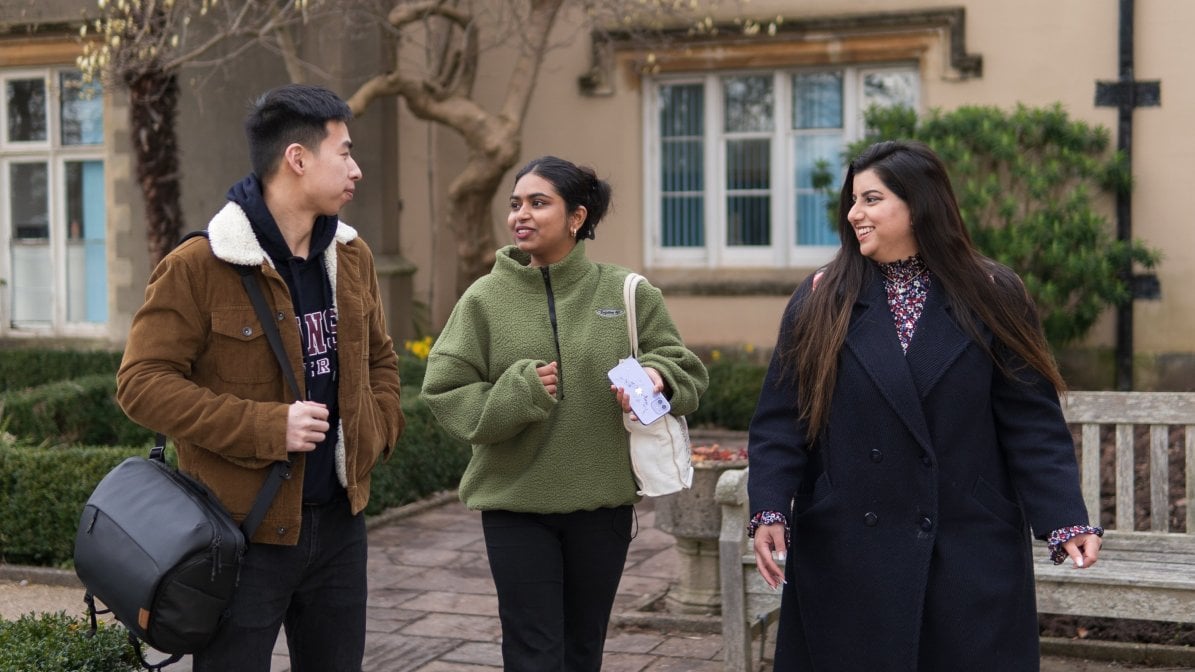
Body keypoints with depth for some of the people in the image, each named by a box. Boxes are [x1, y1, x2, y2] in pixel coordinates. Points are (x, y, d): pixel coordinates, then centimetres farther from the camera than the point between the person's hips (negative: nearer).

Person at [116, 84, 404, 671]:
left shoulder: (351, 257, 9)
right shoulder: (197, 267, -13)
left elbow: (380, 358, 22)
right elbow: (142, 383, -16)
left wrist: (376, 431, 3)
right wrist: (266, 428, -21)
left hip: (338, 521, 7)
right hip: (243, 530, -6)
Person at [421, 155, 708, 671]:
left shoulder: (626, 293, -1)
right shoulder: (485, 299, -2)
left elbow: (685, 371, 4)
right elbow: (445, 391, -4)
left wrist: (657, 377, -18)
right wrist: (515, 395, -18)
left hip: (602, 501, 2)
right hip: (515, 503, -1)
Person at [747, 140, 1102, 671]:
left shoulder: (992, 299, 1)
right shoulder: (820, 301, 2)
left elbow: (1031, 424, -2)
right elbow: (780, 422, 0)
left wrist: (1065, 519, -13)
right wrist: (770, 511, -13)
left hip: (970, 552, 0)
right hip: (846, 553, 1)